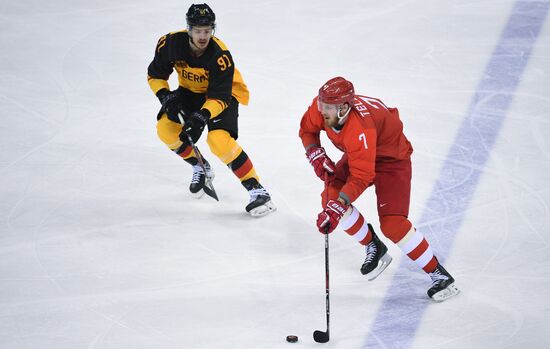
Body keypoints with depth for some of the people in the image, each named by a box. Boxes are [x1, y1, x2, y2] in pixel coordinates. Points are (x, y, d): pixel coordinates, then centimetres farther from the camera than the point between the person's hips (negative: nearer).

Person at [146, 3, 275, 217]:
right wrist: (165, 96, -23)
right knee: (166, 128, -14)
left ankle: (257, 191, -21)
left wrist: (201, 117, -45)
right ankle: (200, 168, 14)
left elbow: (219, 97, -30)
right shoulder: (171, 44, -22)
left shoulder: (221, 56, -33)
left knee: (219, 141, -27)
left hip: (223, 94, -5)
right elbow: (155, 75, -6)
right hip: (190, 92, 5)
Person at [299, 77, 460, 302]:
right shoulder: (322, 106, -21)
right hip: (358, 154, 8)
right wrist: (316, 156, -15)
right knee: (330, 197, -8)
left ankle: (440, 276, -8)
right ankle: (374, 249, 13)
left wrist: (337, 209, -46)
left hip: (392, 158, -8)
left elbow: (361, 177, -41)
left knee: (392, 224, -19)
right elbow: (307, 129, 1)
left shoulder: (360, 129, -42)